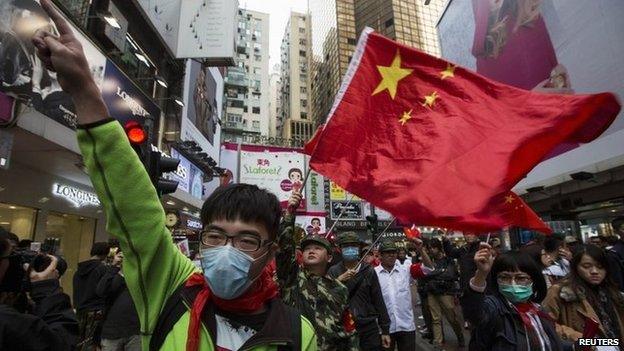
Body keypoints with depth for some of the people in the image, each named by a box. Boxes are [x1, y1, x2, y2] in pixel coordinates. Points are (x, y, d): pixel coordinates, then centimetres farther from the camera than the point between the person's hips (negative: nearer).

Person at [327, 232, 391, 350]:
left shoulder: (368, 270, 1)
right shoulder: (333, 271, 0)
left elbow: (378, 300, 3)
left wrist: (385, 330, 4)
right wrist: (339, 280, -21)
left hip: (369, 327, 1)